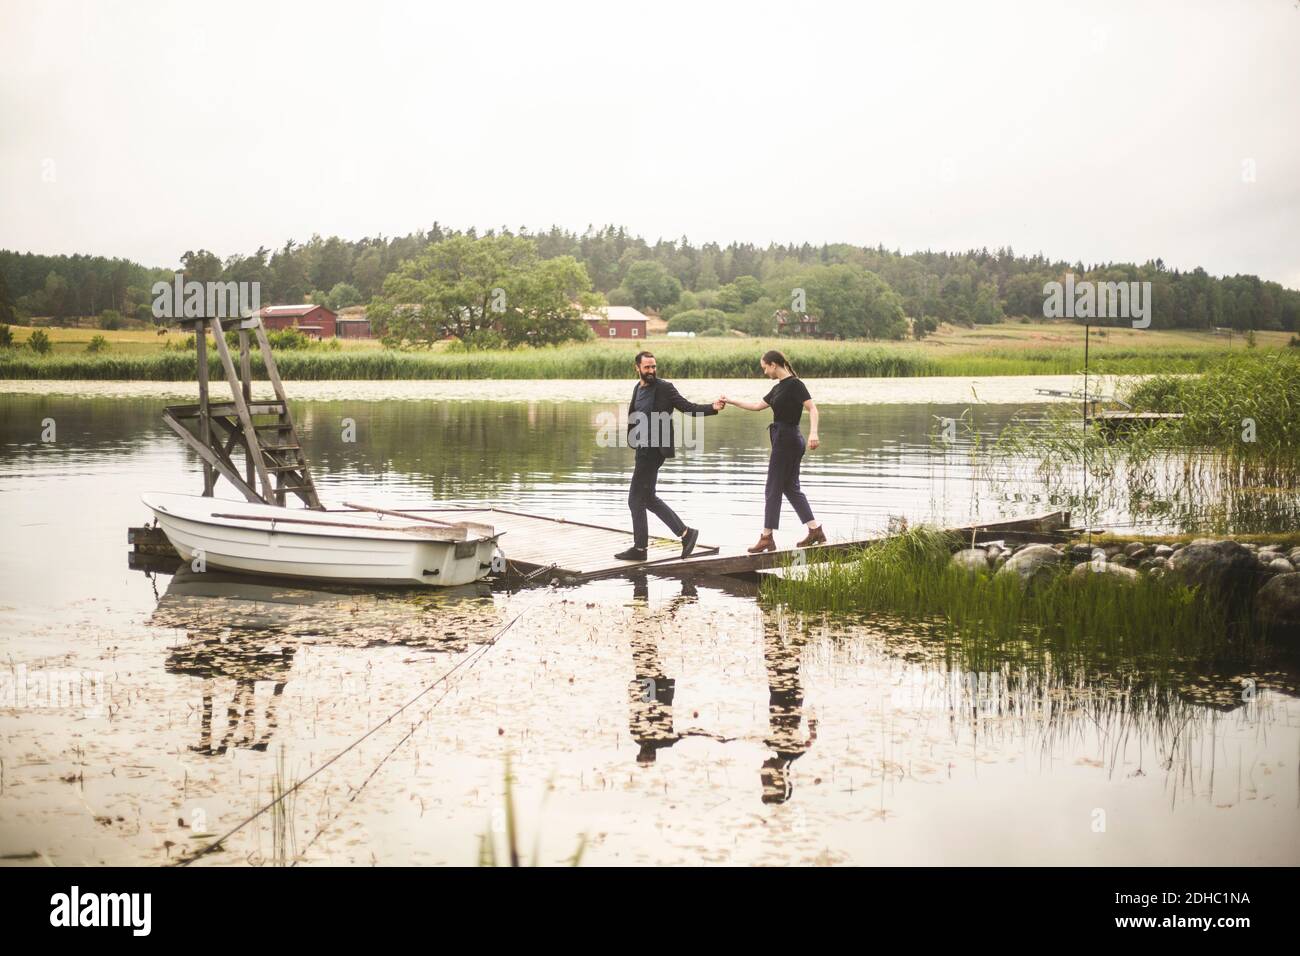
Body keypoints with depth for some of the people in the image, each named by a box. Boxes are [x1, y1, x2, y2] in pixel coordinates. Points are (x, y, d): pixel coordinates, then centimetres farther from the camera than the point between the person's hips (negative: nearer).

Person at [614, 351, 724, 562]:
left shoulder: (664, 388, -9)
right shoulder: (638, 389, 13)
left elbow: (688, 407, -13)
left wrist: (713, 408, -28)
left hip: (654, 450, -8)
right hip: (643, 449, 8)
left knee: (636, 499, -3)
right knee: (648, 498, 14)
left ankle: (640, 548, 7)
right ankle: (685, 533, 17)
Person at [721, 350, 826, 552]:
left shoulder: (794, 384, -12)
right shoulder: (778, 388, 15)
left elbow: (812, 408, -20)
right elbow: (757, 406, 25)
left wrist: (813, 433, -33)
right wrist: (731, 402, 25)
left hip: (787, 441, -10)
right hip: (784, 440, 10)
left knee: (773, 490, -3)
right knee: (791, 488, 12)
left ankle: (767, 538, 2)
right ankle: (816, 530, 13)